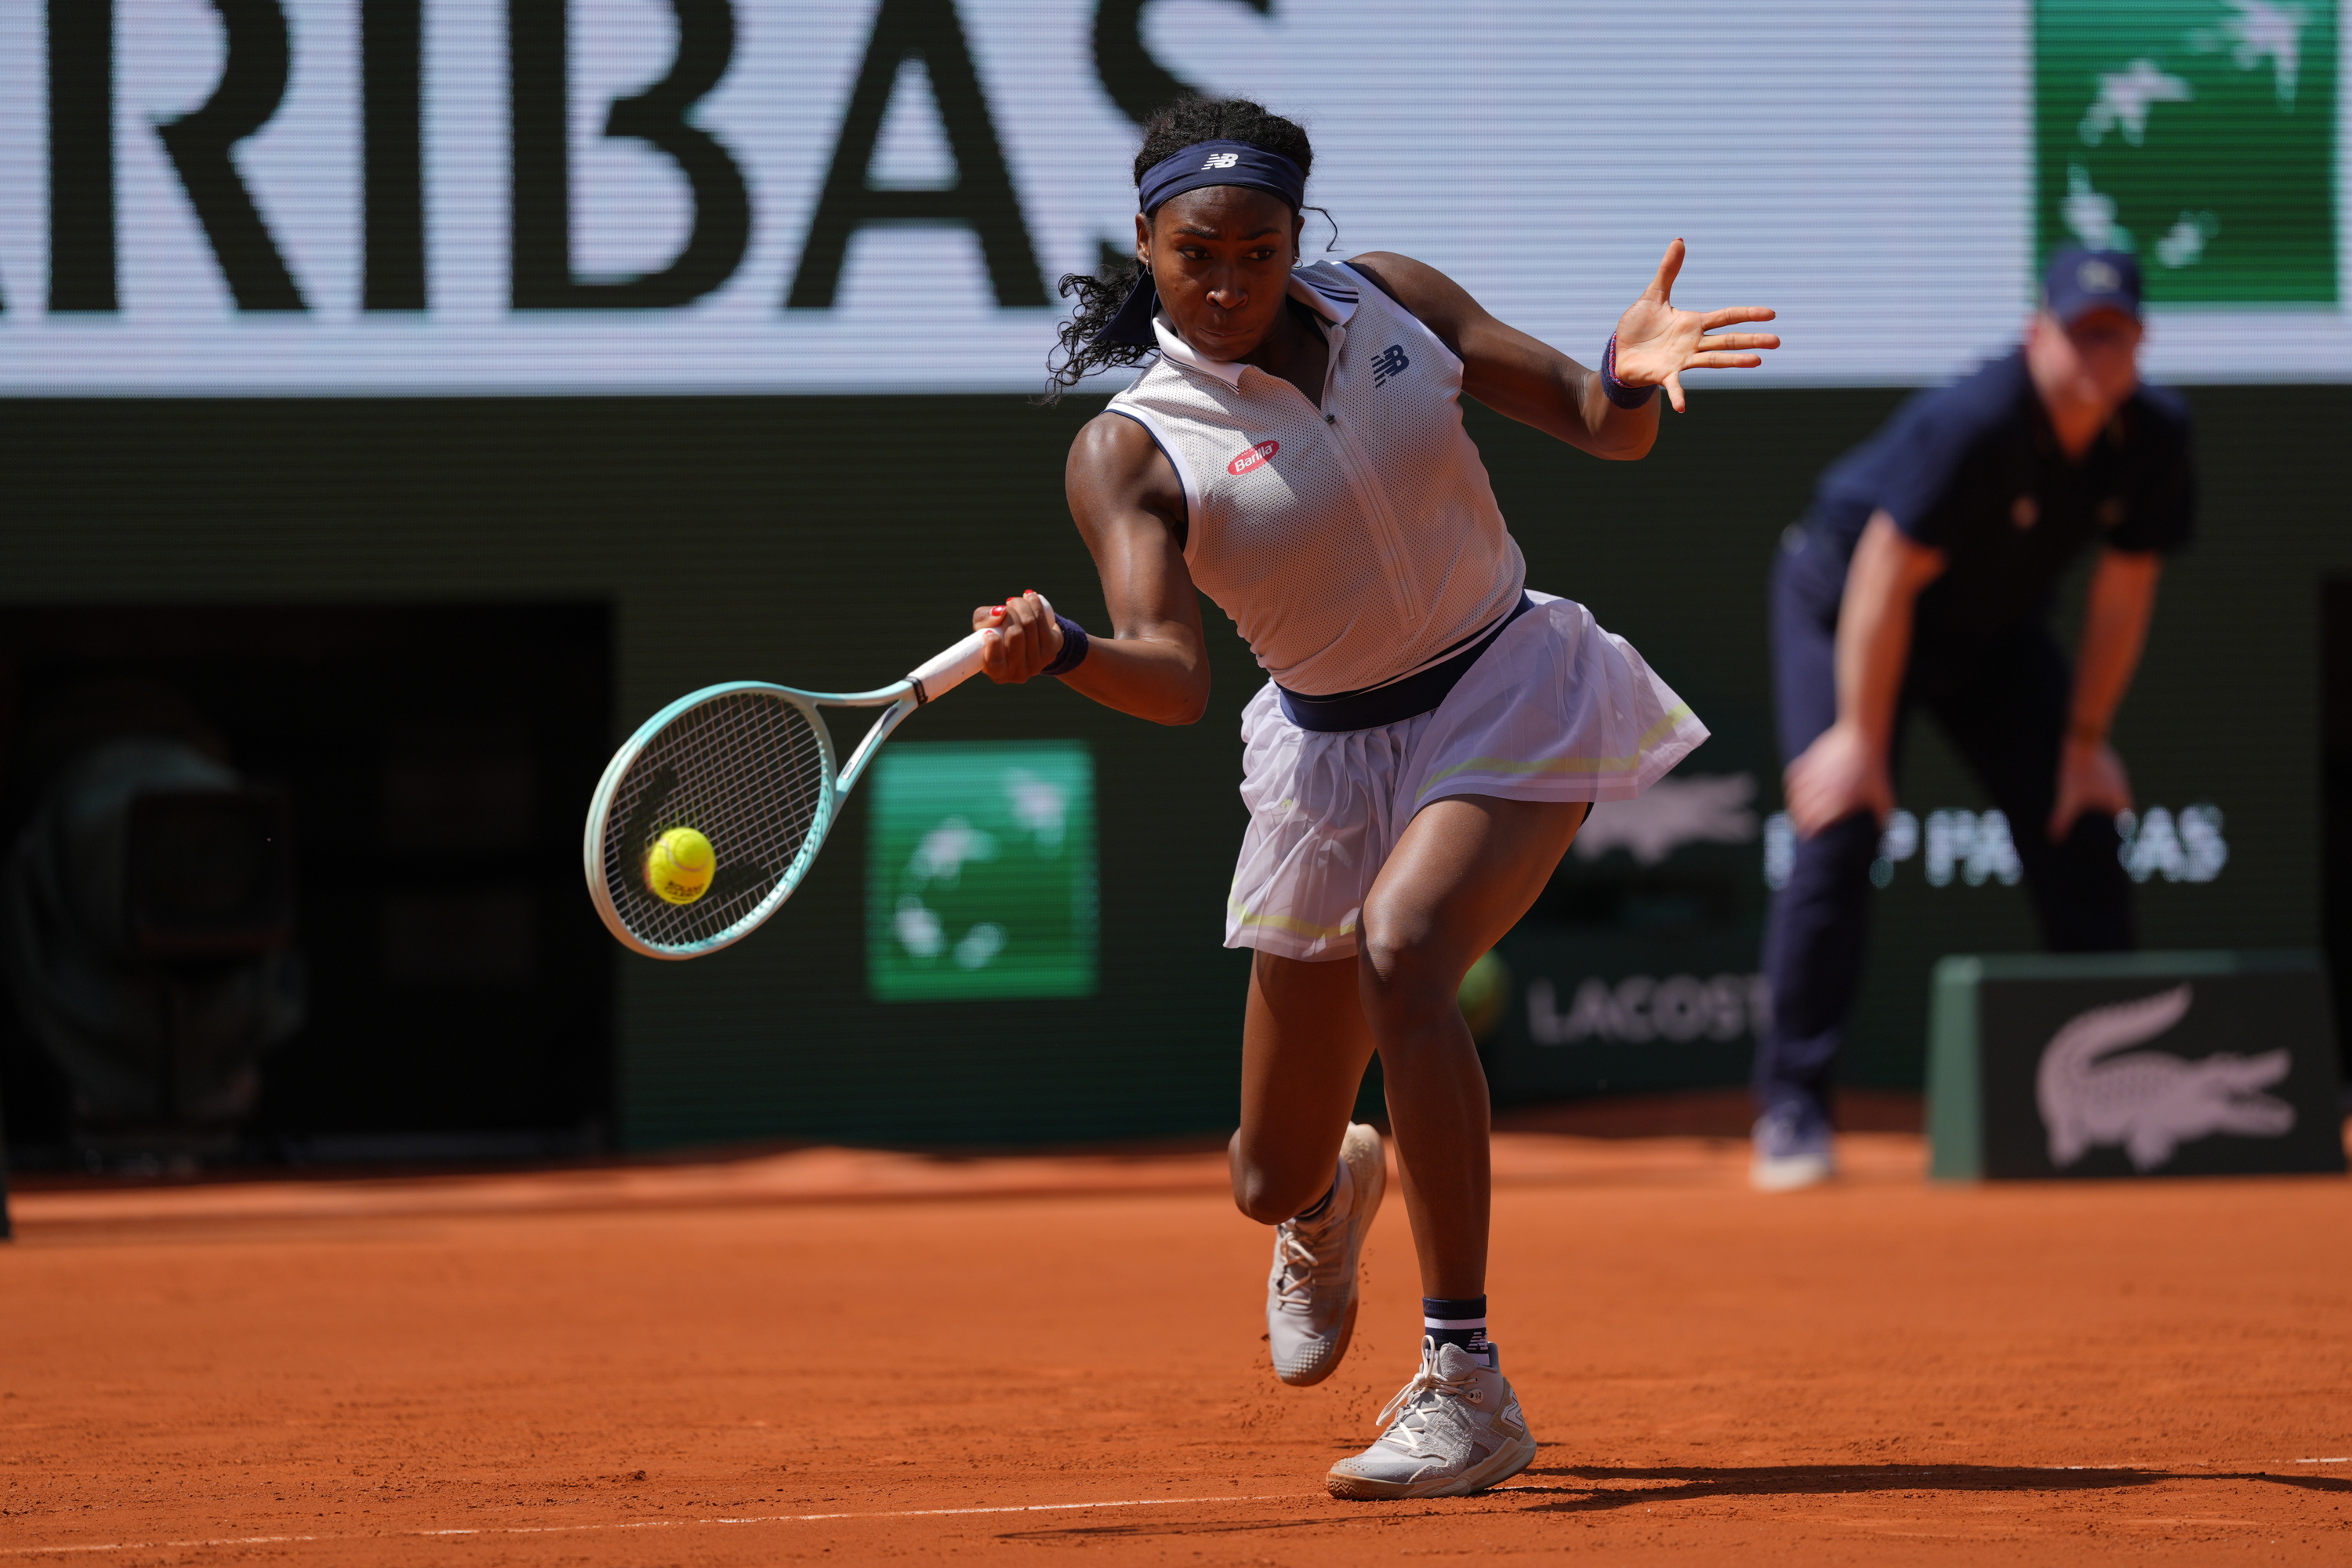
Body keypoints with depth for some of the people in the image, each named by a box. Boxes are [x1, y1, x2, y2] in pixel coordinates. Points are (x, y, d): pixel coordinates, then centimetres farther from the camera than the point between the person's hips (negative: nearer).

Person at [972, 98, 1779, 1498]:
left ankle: (1467, 1386, -29)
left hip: (1512, 697, -1)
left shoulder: (1390, 301, -4)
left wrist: (1632, 375, -24)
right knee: (1274, 1185, 7)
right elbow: (1175, 680, -25)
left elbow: (1603, 428, 0)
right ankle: (1337, 1188, 52)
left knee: (1399, 949, -33)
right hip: (1336, 750, 1)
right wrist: (1058, 651, -46)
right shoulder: (1131, 451, -12)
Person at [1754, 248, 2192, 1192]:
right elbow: (1887, 581, -31)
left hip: (1995, 628, 6)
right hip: (1845, 607, -6)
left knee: (2081, 829, -1)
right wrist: (1861, 737, -28)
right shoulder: (1971, 427, -35)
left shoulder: (2154, 439, -17)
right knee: (1839, 830, -19)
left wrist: (2084, 740, -4)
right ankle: (1792, 1106, -16)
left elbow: (2122, 594, -6)